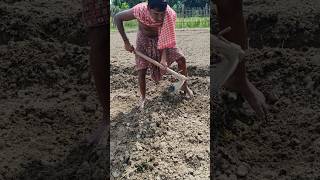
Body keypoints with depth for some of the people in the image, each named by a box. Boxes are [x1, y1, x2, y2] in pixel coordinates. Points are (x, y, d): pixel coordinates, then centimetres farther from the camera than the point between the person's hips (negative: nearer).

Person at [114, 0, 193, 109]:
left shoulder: (170, 14, -34)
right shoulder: (139, 11, -38)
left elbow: (167, 37, -23)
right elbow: (117, 18, -24)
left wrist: (164, 58, -32)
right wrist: (126, 42, -24)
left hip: (161, 39, 2)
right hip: (144, 40, -1)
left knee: (181, 58, -6)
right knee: (141, 70, -9)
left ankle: (184, 87, 17)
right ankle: (143, 97, 14)